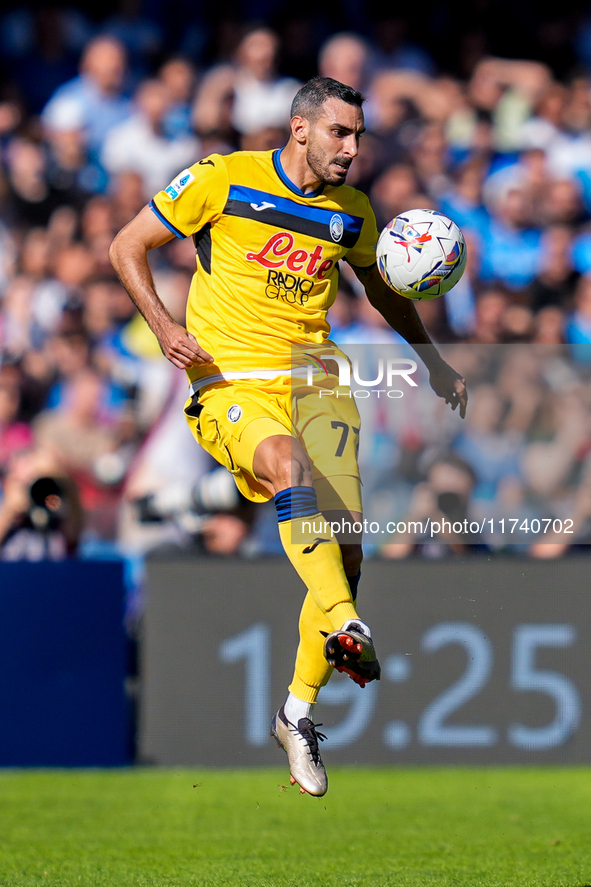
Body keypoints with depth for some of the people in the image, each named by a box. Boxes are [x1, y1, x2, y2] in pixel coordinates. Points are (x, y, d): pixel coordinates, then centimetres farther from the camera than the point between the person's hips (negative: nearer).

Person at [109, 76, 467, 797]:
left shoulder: (352, 212, 10)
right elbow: (127, 247, 2)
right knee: (287, 461, -38)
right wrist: (162, 324, -12)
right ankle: (346, 627, -49)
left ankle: (299, 712, 8)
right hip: (231, 385, -4)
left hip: (315, 380, 4)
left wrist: (433, 362, 23)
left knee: (344, 551, -9)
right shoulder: (223, 180, -3)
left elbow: (382, 289, 30)